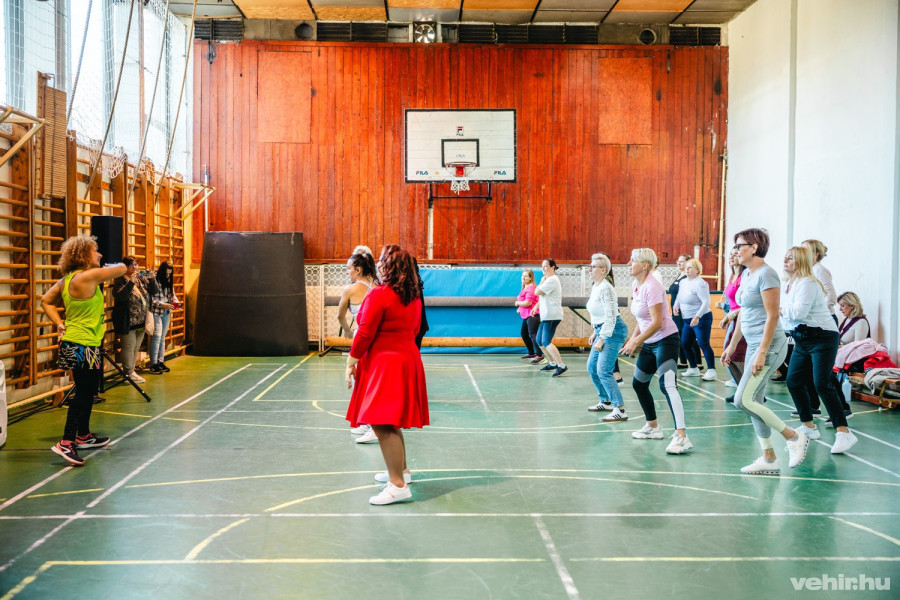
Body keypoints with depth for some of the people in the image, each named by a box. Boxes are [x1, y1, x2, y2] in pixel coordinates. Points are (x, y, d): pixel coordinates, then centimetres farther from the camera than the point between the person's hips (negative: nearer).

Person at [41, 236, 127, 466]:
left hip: (73, 343, 10)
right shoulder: (88, 276, -18)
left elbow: (46, 301, 17)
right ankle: (66, 442, -9)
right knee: (83, 393, -7)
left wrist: (60, 324, 10)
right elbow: (122, 268, -11)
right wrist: (102, 268, 11)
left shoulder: (66, 280, 9)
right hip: (83, 346, -10)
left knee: (88, 391, 20)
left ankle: (84, 435, 33)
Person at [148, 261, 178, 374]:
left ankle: (161, 362, 19)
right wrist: (162, 305, -20)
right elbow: (151, 299, -16)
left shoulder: (169, 282, 11)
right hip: (156, 313, -7)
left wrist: (175, 301, -1)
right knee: (156, 337, -9)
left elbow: (172, 294, 19)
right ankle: (153, 365, -4)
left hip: (166, 313, 7)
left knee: (162, 338, 12)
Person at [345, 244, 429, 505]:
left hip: (384, 364, -9)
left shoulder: (379, 295, -16)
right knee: (391, 422, 21)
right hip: (408, 358, 9)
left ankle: (398, 485, -10)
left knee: (382, 424, -8)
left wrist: (351, 363, -8)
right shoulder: (413, 296, 9)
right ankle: (401, 470, 32)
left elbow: (364, 334, -16)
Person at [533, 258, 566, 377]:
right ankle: (552, 363, 26)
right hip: (546, 316, 11)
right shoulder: (548, 279, 18)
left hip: (552, 316, -11)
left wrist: (542, 281, -4)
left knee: (546, 342, -16)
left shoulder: (552, 280, -16)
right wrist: (536, 306, 18)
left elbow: (537, 292, -19)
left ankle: (561, 366, -18)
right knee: (539, 341, 15)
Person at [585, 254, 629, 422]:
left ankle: (620, 410, -15)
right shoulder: (596, 287, 11)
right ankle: (605, 402, 30)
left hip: (613, 332, -11)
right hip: (602, 331, 11)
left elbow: (611, 317, -23)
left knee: (603, 371, -16)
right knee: (592, 368, 16)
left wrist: (601, 339, -21)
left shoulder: (605, 289, -19)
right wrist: (595, 333, 21)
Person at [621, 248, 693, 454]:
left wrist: (636, 342, -23)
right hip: (649, 344, 10)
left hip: (666, 340, -10)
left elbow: (657, 323, -24)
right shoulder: (636, 286, 7)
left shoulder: (652, 287, -20)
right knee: (639, 384, 17)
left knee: (667, 385, -23)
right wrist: (633, 338, 10)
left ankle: (681, 437, -29)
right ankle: (653, 427, 33)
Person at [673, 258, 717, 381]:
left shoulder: (700, 284, -17)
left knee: (703, 344, -13)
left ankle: (711, 371, -10)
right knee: (685, 344, 12)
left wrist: (697, 317, -31)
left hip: (701, 319, -9)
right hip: (688, 320, 9)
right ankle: (694, 369, 23)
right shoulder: (683, 282, 9)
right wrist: (676, 306, 1)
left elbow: (706, 302, -23)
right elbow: (679, 297, 22)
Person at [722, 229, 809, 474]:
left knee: (743, 400, -12)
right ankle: (769, 460, 16)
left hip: (768, 345, -9)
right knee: (754, 402, 9)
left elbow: (772, 315, -19)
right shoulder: (746, 275, 13)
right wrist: (732, 345, 22)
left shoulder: (766, 274, -14)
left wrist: (762, 352, -22)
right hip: (753, 344, 9)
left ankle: (794, 437, 1)